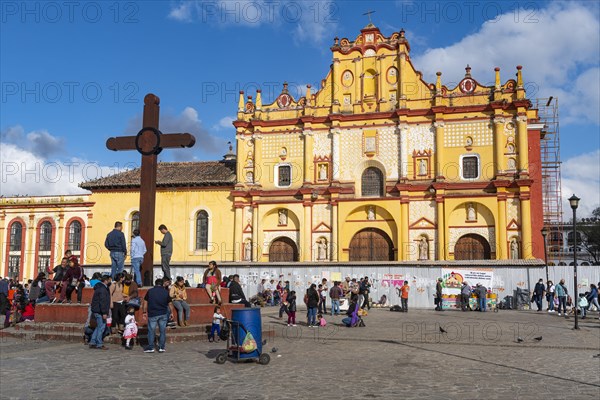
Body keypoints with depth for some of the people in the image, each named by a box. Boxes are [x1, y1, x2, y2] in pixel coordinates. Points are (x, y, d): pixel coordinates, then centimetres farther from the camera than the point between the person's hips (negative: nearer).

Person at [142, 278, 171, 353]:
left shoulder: (150, 291, 1)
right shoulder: (166, 292, 4)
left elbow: (145, 302, 1)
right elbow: (169, 303, 7)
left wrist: (144, 312, 8)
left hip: (152, 314, -1)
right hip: (163, 314, 2)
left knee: (151, 331, 6)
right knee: (163, 331, 8)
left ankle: (150, 347, 8)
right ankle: (161, 347, 10)